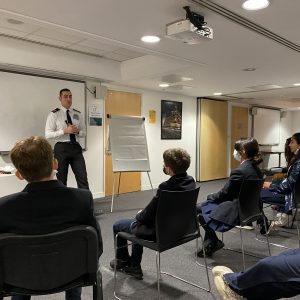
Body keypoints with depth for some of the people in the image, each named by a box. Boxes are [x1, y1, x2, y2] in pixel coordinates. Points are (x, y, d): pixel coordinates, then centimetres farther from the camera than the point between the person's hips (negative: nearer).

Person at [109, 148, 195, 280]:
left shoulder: (166, 188, -33)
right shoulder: (190, 181, -9)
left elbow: (146, 217, -22)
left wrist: (139, 215, -1)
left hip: (159, 232, -8)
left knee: (117, 225, 15)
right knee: (138, 223, 32)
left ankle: (122, 261, 41)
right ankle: (134, 267, 38)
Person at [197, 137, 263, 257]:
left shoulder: (239, 171, -24)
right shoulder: (255, 169, 4)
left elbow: (224, 193, -13)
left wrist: (210, 197, 6)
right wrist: (213, 197, 13)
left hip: (237, 212, -9)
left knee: (203, 212, 8)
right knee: (203, 206, 17)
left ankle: (213, 243, 26)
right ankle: (211, 243, 24)